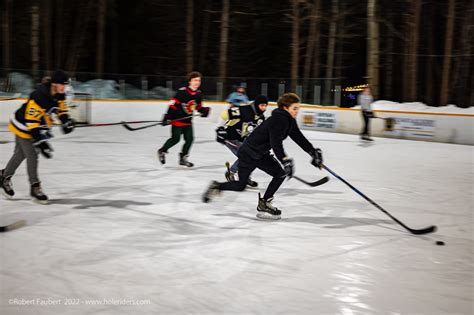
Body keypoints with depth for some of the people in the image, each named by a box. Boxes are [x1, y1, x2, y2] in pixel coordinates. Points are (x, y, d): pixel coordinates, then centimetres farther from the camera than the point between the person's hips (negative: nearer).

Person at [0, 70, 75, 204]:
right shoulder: (40, 95, -36)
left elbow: (60, 107, 10)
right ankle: (35, 188, 5)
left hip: (36, 125, 9)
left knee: (20, 154, 21)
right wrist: (40, 141, -40)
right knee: (32, 156, -6)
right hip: (23, 126, -9)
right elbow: (31, 120, -36)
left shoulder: (58, 94, -10)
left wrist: (66, 120, -9)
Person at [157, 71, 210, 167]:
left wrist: (204, 110, -5)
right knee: (175, 138, -4)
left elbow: (199, 107, 16)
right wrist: (167, 117, -22)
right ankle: (162, 151, 19)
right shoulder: (182, 92, -17)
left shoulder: (198, 94, 4)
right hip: (177, 119, -7)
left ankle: (183, 158, 16)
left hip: (187, 120, 7)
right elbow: (172, 104, -18)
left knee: (189, 139, 2)